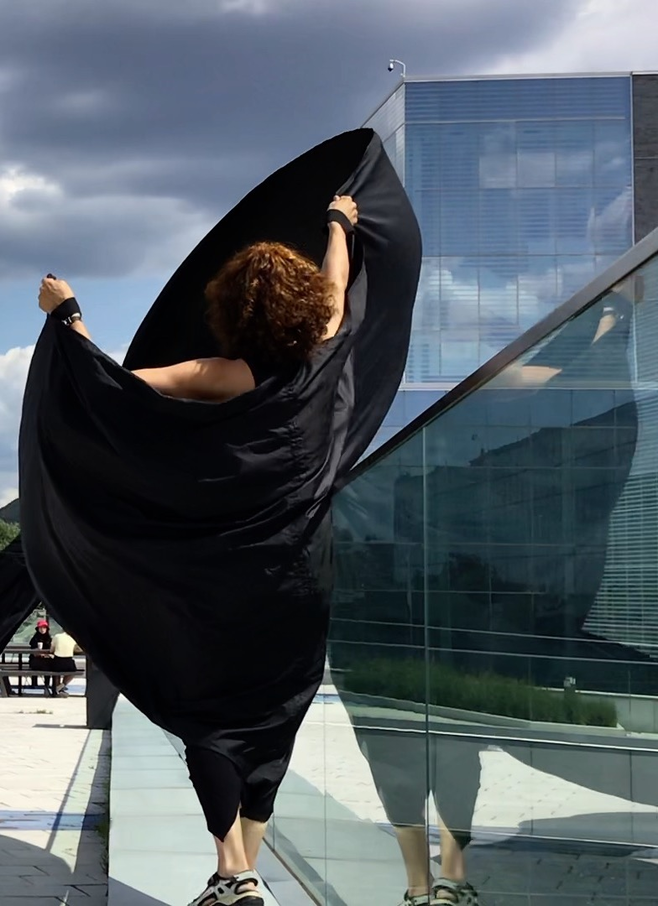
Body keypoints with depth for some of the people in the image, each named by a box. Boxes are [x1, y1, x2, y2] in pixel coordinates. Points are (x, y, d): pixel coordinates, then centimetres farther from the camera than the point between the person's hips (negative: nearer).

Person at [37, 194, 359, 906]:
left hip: (235, 581, -4)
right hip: (306, 586, 4)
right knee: (270, 729, 13)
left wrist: (66, 314, -9)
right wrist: (339, 223, 35)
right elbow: (336, 288, 18)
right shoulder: (323, 362, -1)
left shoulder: (232, 380, -15)